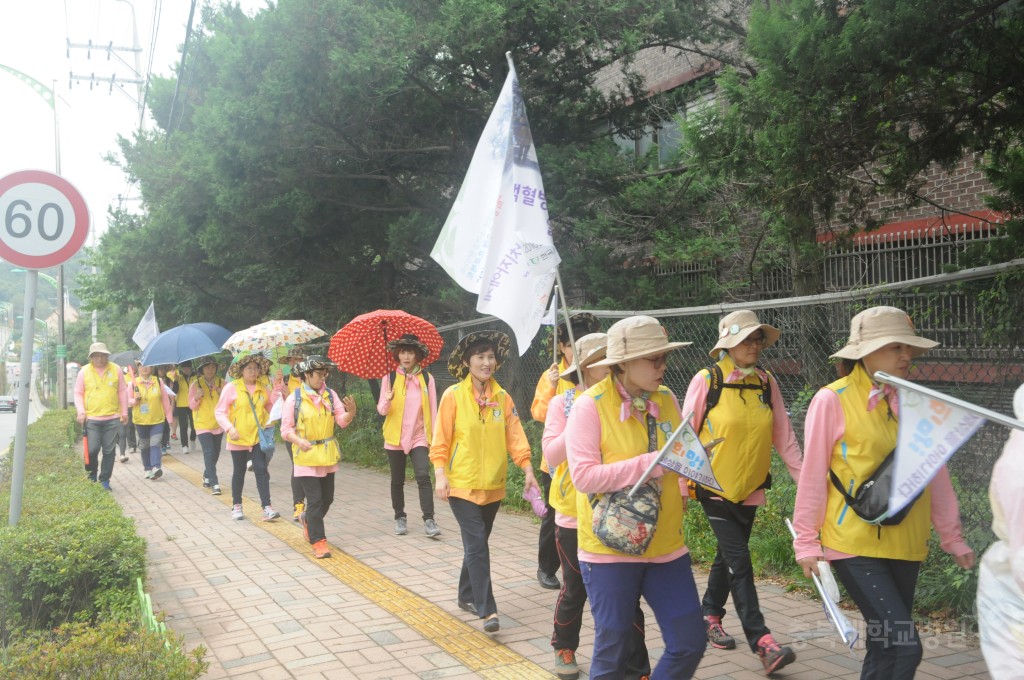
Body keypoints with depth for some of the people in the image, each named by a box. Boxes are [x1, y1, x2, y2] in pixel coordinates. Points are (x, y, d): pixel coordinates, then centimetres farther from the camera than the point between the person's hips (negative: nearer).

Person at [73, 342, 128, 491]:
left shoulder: (116, 369, 4)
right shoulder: (84, 371, 2)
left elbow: (122, 392, 10)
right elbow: (78, 393, 7)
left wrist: (124, 412, 9)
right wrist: (81, 412, -5)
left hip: (113, 418, 1)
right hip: (91, 418, -1)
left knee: (109, 451, 5)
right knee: (92, 449, -5)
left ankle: (105, 480, 17)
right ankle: (91, 474, 21)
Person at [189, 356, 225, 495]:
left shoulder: (222, 383, 2)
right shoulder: (196, 384, -3)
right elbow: (192, 406, -1)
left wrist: (222, 394, -16)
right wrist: (196, 397, -21)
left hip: (218, 424, 3)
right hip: (202, 424, -3)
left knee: (215, 454, 12)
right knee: (209, 453, -13)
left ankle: (207, 477, 34)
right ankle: (214, 484, -13)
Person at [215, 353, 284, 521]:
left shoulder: (264, 387, 5)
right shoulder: (231, 388, -7)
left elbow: (270, 407, 2)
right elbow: (220, 412, -5)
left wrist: (277, 388, -6)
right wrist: (229, 428, -19)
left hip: (258, 437, 2)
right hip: (238, 438, -2)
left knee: (261, 470, -5)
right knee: (239, 471, 10)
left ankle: (267, 507, -6)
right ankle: (236, 506, 25)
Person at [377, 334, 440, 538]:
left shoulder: (427, 378, -1)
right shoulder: (389, 377, 0)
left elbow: (433, 410, 1)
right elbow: (381, 410, -2)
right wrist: (387, 401, -25)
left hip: (419, 437, -1)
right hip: (395, 437, 1)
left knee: (423, 477, -15)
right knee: (397, 481, 11)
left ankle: (429, 520, -12)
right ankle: (399, 518, 26)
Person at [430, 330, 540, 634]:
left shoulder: (503, 397, 4)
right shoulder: (453, 395, -7)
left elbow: (515, 436, 1)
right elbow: (440, 439, -7)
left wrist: (527, 470, -8)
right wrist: (440, 474, -14)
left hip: (493, 484, 4)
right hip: (462, 483, -4)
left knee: (477, 543, 15)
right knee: (477, 544, -10)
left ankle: (466, 596, 32)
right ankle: (487, 609, -6)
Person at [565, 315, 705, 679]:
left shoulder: (666, 398, 3)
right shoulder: (590, 405, -14)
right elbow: (583, 475, -21)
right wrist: (651, 462, -25)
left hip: (666, 545, 5)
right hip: (610, 548, -5)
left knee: (690, 642, 7)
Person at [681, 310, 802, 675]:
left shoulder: (766, 382, 2)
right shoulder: (707, 380, -10)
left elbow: (784, 436, 5)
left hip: (750, 486, 5)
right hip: (715, 485, -5)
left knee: (728, 556, 17)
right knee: (739, 561, -9)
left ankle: (710, 615, 36)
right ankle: (763, 643, -8)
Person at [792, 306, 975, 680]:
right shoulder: (832, 400, -10)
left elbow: (936, 473, 10)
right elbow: (813, 476, -6)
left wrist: (952, 537, 13)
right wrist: (807, 542, -4)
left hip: (905, 545, 5)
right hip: (854, 544, -5)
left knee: (885, 648, 14)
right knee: (904, 647, -11)